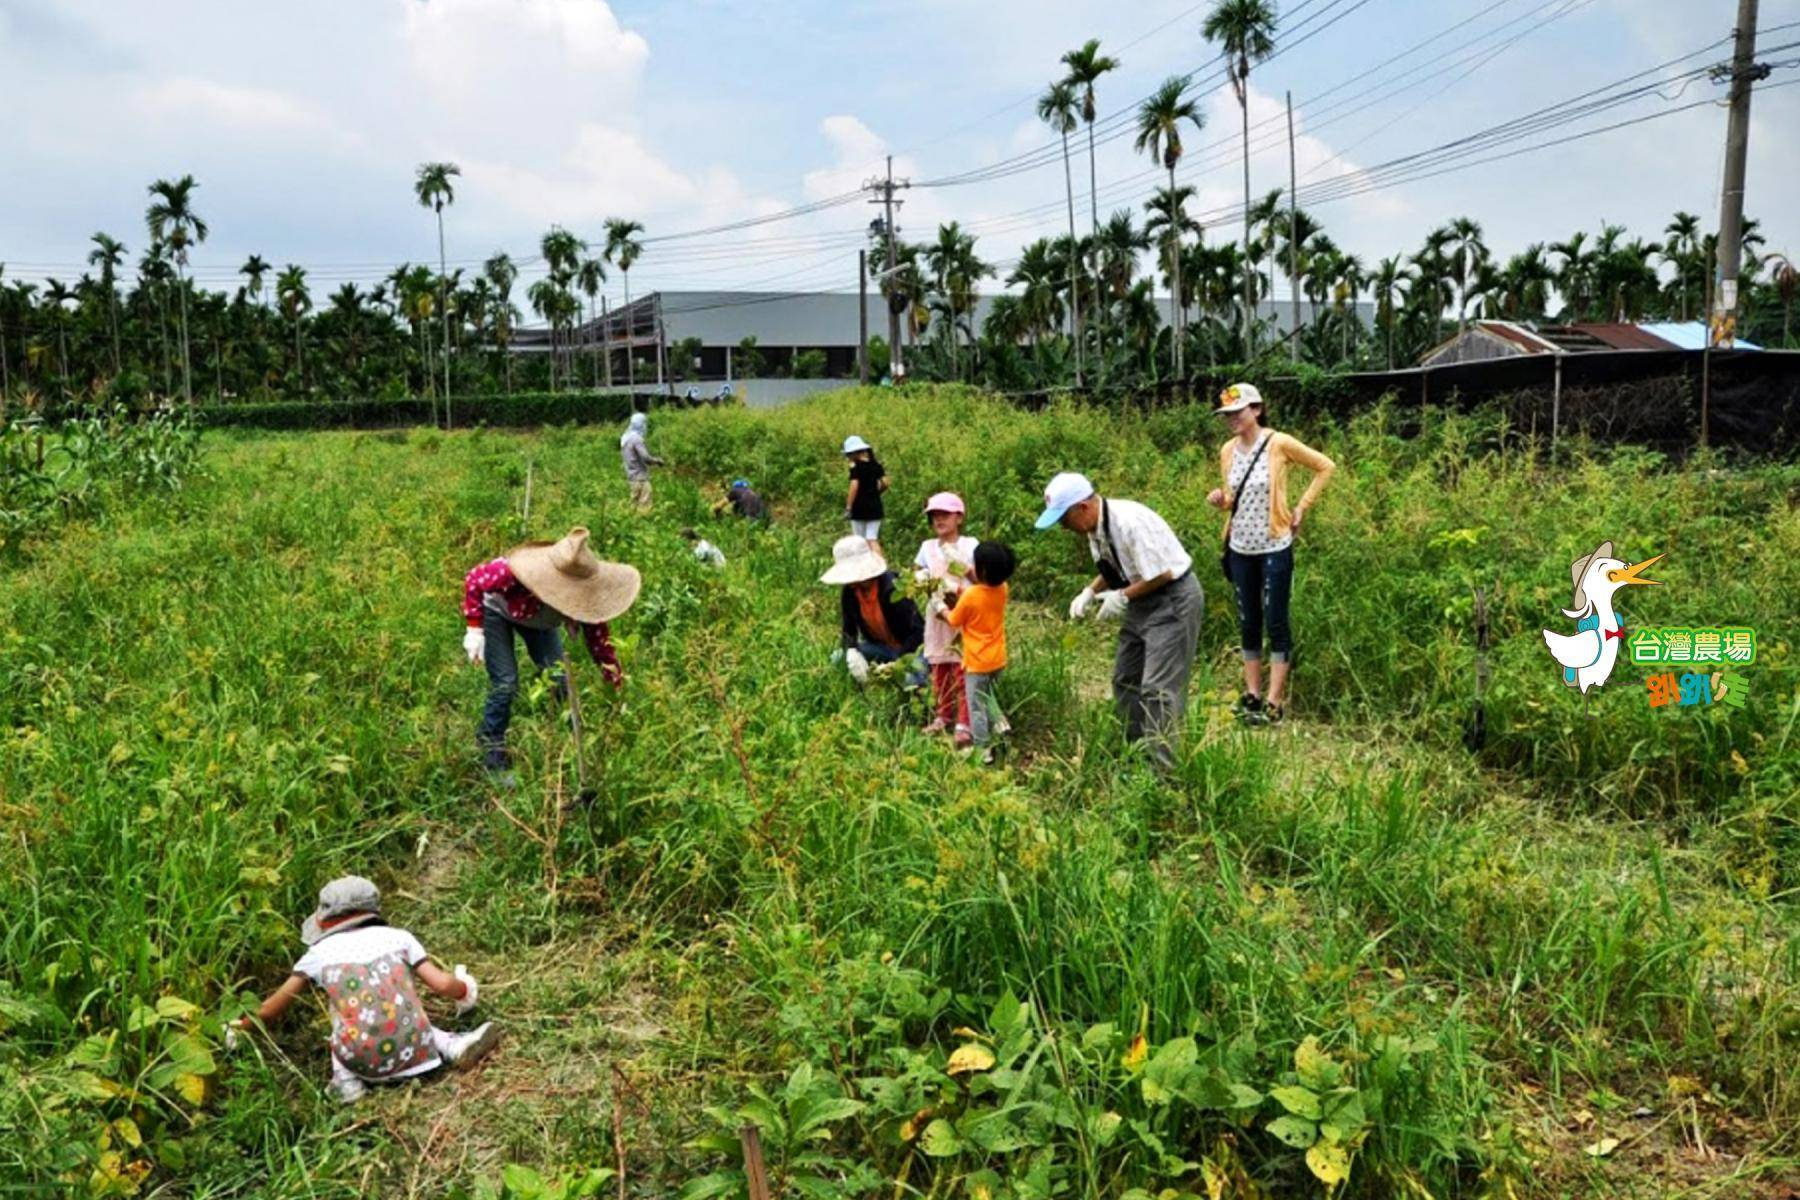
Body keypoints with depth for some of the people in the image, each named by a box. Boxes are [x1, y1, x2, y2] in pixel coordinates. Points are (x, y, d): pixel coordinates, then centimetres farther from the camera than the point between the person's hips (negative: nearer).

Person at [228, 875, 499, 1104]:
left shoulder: (320, 953, 13)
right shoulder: (398, 938, 12)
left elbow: (269, 1011, 21)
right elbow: (442, 985, 8)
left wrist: (238, 1027, 39)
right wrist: (465, 990, 30)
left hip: (362, 1061, 0)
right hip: (412, 1052, 0)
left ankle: (346, 1080, 7)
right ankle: (454, 1047, 10)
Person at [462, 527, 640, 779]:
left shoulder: (582, 595, -34)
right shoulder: (512, 572, -47)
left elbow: (599, 641, -25)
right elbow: (473, 580, -28)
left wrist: (619, 689, -24)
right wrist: (474, 629, -27)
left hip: (538, 618, 4)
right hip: (496, 610, -4)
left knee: (559, 681, -2)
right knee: (505, 685, -13)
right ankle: (493, 758, 6)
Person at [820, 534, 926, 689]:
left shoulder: (893, 589, -28)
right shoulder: (849, 592, -10)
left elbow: (918, 632, -27)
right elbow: (848, 631, -5)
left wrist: (898, 663, -38)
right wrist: (851, 652, -29)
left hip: (911, 647, -6)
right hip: (880, 646, 6)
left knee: (911, 681, -34)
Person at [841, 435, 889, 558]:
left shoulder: (855, 465, -9)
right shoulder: (875, 465, 8)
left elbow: (854, 486, -16)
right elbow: (884, 483, 4)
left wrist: (848, 506, -15)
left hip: (860, 506, -5)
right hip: (875, 505, 5)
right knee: (873, 540, 5)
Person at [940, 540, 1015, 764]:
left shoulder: (970, 595, -24)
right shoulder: (1002, 589, -8)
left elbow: (954, 621, -8)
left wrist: (939, 604, 7)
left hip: (977, 662, -6)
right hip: (998, 660, 6)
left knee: (977, 706, 7)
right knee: (987, 694, 32)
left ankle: (983, 749, 12)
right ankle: (998, 721, 18)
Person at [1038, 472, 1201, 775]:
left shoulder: (1130, 522, -29)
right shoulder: (1095, 527, -1)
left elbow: (1162, 574, -25)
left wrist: (1122, 597, -18)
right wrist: (1090, 592, -2)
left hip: (1172, 599, -10)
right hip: (1142, 603, 10)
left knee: (1158, 689, -10)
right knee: (1125, 681, 15)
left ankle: (1163, 770, -2)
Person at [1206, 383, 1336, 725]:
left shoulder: (1280, 444, -12)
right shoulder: (1227, 450, 3)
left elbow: (1326, 466, -1)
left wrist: (1302, 507, -6)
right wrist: (1220, 499, -9)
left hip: (1274, 547, -5)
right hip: (1240, 548, 5)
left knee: (1276, 622, -1)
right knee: (1248, 622, 11)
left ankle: (1274, 703, 4)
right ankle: (1252, 694, 21)